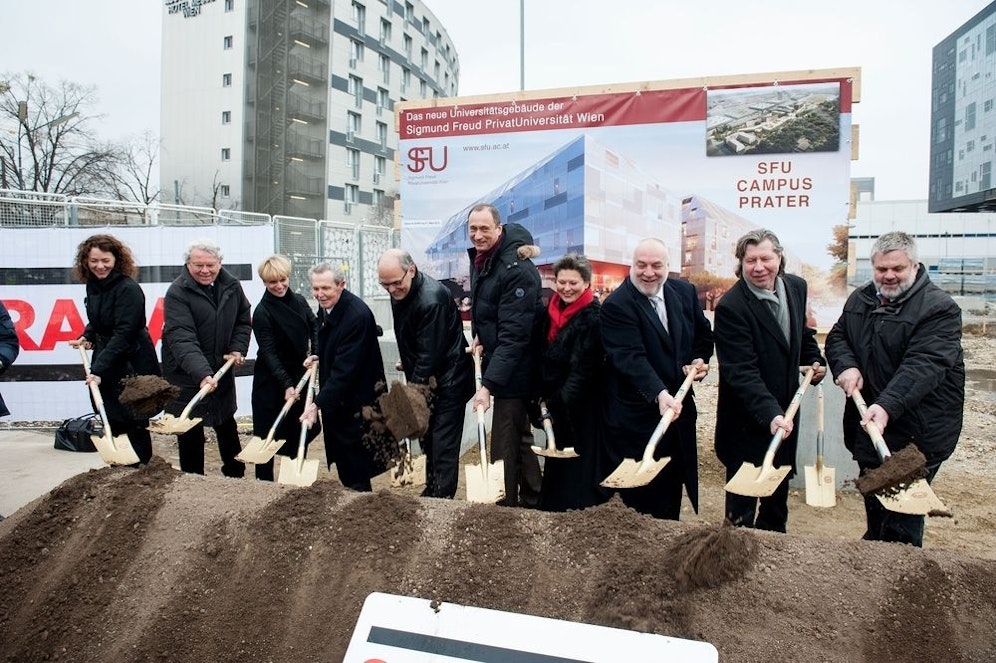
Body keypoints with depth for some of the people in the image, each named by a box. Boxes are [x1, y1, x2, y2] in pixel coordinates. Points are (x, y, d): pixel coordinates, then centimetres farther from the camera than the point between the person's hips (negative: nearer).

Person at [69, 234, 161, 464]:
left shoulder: (129, 289, -19)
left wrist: (98, 369, -28)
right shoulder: (93, 285, 6)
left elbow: (123, 334, -24)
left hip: (132, 364, -8)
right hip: (105, 361, 8)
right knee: (112, 420, 13)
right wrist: (86, 337, 2)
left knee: (133, 422, -1)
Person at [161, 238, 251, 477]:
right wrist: (202, 374, -41)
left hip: (222, 370, 5)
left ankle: (236, 474, 35)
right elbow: (181, 339, -29)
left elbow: (243, 321, 14)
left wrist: (238, 349, -3)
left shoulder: (232, 286, -1)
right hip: (186, 376, -5)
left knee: (227, 426, 19)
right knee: (190, 433, 2)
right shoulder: (177, 292, -18)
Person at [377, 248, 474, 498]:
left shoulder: (431, 299, -28)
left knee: (443, 445, -4)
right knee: (427, 438, 18)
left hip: (448, 379, -9)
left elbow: (429, 354, -26)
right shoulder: (399, 292, 0)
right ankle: (431, 491, 32)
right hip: (422, 377, 9)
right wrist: (408, 366, 15)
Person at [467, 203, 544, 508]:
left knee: (504, 446, -4)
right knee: (519, 439, 20)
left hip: (513, 371, -9)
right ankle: (532, 502, 35)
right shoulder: (479, 258, 5)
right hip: (497, 362, 9)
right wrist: (479, 336, 3)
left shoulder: (516, 269, -23)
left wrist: (488, 385, -33)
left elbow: (513, 335, -28)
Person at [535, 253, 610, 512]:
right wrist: (546, 397, 7)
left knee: (579, 466, 2)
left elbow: (584, 368, -20)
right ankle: (553, 508, 35)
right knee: (557, 465, 20)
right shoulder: (553, 310, 5)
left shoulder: (593, 316, -17)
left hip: (582, 407, -8)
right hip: (557, 401, 8)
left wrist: (560, 402, -19)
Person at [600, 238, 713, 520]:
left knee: (672, 485, 18)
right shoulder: (616, 305, -16)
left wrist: (700, 359, -3)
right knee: (640, 493, 3)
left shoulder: (685, 292, 4)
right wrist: (659, 394, -39)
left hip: (679, 406, 6)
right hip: (636, 415, -6)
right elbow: (630, 357, -27)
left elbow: (703, 333, 17)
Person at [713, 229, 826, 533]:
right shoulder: (731, 307, -24)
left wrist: (814, 359, 5)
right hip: (747, 422, -7)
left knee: (779, 487, 24)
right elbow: (742, 372, -28)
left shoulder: (796, 286, 0)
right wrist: (770, 414, -37)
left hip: (785, 410, 7)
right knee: (743, 497, 6)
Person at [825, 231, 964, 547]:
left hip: (917, 430, -7)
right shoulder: (860, 299, 7)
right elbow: (837, 337, 12)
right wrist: (846, 366, -11)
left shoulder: (939, 308, -15)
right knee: (873, 505, 23)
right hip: (868, 423, 7)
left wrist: (887, 405, -38)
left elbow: (923, 365, -26)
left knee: (902, 520, -3)